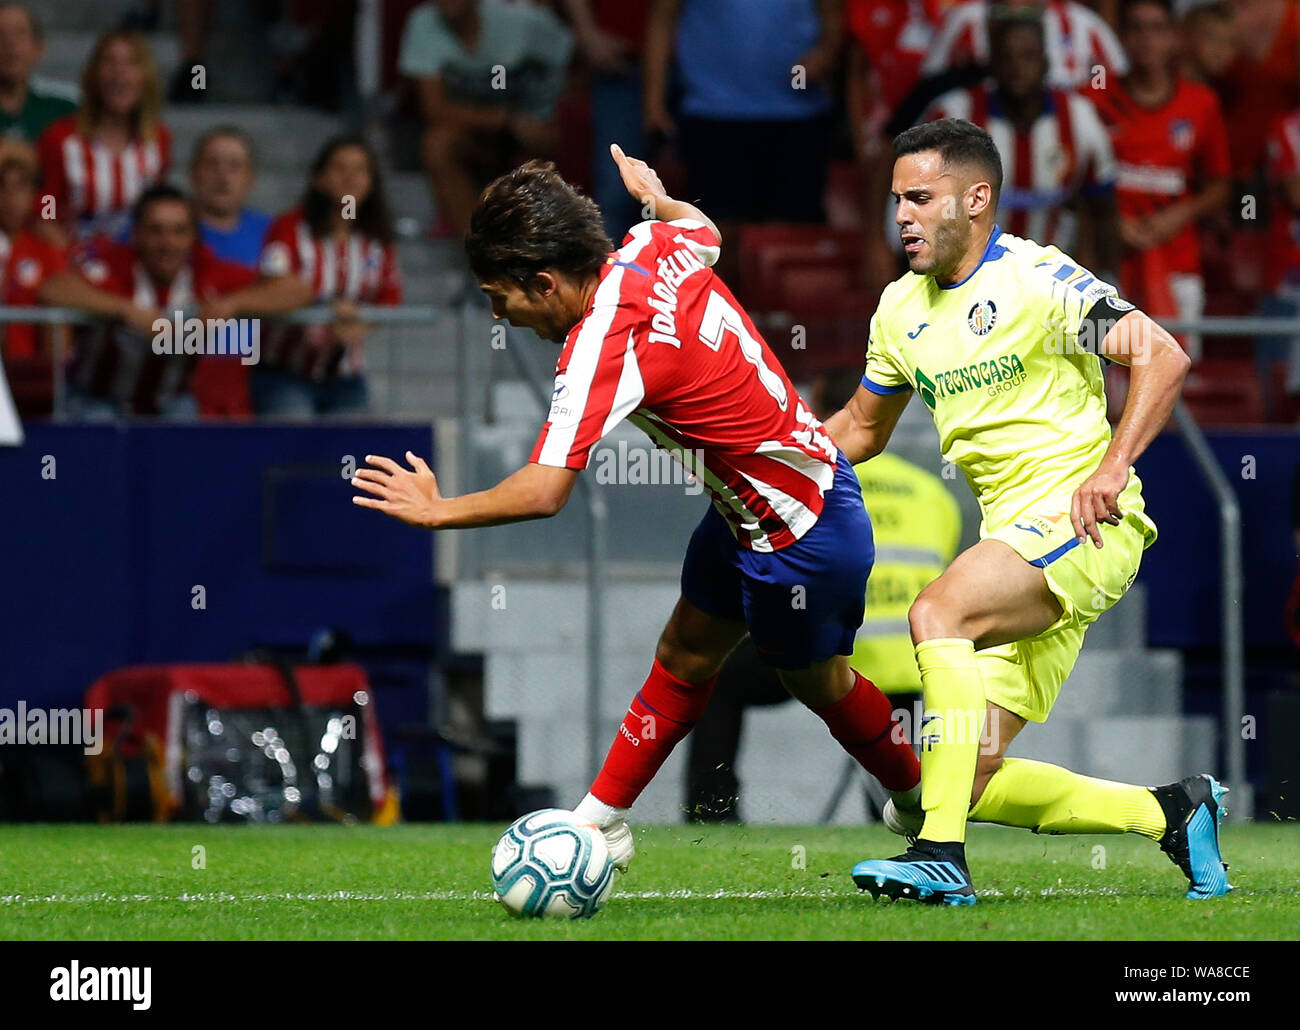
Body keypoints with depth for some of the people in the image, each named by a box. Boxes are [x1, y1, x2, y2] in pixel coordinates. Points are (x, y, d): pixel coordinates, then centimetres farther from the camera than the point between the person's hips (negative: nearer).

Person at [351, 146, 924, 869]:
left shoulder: (604, 343, -33)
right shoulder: (654, 247, -10)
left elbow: (543, 493, -38)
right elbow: (703, 228, 18)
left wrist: (436, 511, -24)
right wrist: (656, 195, 39)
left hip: (803, 535, -9)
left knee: (817, 682, 15)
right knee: (685, 656, 14)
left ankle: (928, 807, 37)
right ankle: (601, 822, 21)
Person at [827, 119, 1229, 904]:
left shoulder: (1037, 279, -9)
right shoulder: (903, 309, 13)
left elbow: (1163, 356, -17)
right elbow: (861, 428, 26)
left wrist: (1113, 466, -29)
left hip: (1084, 522, -8)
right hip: (1013, 532, 8)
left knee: (937, 612, -32)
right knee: (972, 783, -2)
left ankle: (941, 856, -34)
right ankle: (1173, 813, 16)